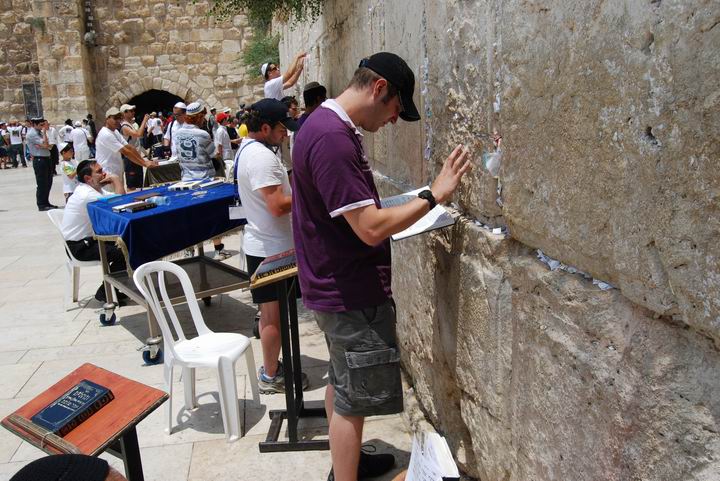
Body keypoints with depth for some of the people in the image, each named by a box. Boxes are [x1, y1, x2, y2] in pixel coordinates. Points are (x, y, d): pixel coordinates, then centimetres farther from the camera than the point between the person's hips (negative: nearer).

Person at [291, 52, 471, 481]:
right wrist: (434, 194, -20)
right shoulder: (333, 139, -25)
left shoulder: (328, 125, 9)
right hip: (352, 293, -11)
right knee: (354, 398, 3)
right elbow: (371, 228, -27)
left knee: (342, 382, 23)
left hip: (337, 286, 11)